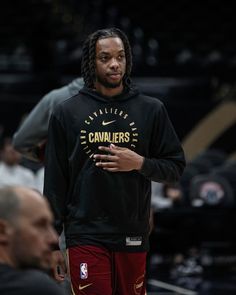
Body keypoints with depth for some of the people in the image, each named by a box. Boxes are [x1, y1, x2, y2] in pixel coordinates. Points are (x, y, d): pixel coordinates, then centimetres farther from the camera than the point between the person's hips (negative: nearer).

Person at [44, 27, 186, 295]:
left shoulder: (151, 110, 5)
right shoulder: (66, 112, 3)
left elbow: (175, 167, 8)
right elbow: (54, 181, 4)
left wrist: (139, 163, -12)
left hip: (133, 236, 1)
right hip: (85, 236, -1)